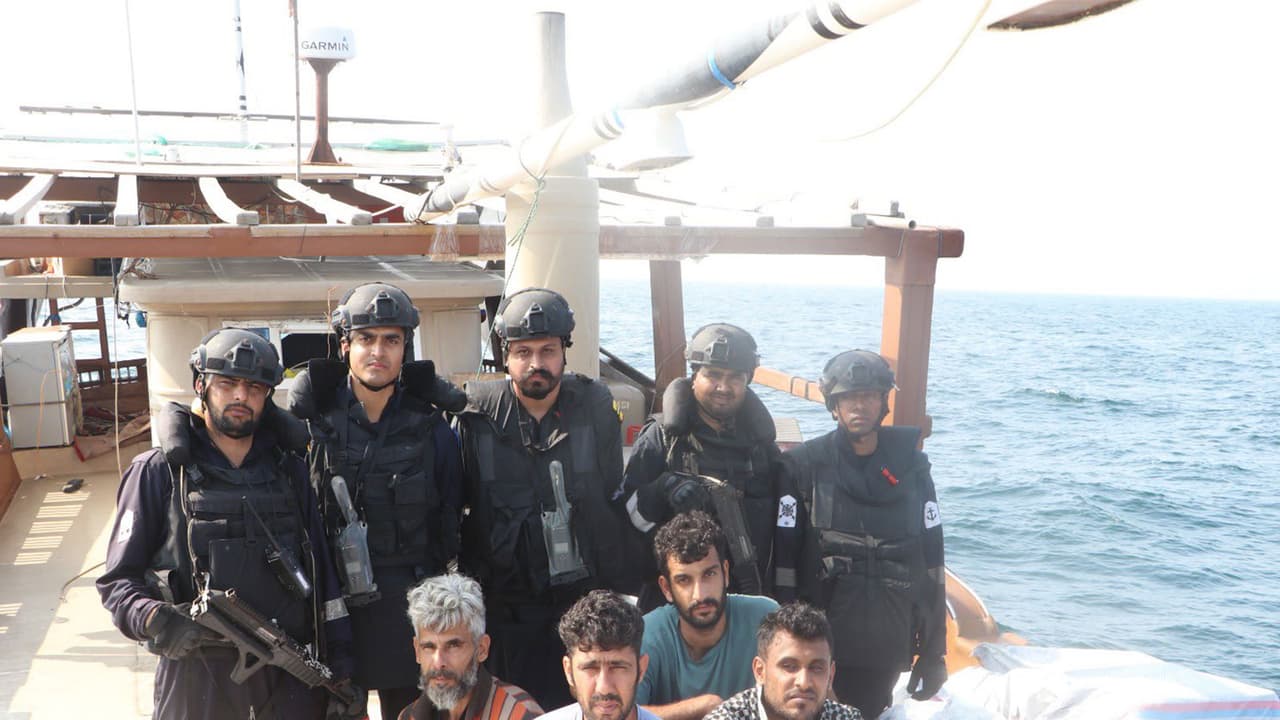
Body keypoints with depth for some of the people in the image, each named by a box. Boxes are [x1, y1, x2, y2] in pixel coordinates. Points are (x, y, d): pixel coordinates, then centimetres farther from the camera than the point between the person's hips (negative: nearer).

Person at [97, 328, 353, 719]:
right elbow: (118, 580, -2)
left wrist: (343, 672, 4)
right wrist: (155, 621, -22)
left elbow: (324, 573, 7)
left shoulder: (289, 469, 8)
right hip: (197, 682, -2)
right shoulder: (158, 472, -2)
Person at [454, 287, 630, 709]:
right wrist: (473, 579, 0)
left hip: (588, 594, 1)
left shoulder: (596, 409, -2)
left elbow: (616, 498, 4)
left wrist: (616, 585, 3)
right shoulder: (477, 416, -5)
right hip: (509, 602, 0)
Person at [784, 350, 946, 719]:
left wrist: (933, 652, 4)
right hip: (822, 645, -2)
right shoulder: (808, 463, -4)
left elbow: (931, 561, 5)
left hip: (888, 648, 2)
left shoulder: (910, 466, 3)